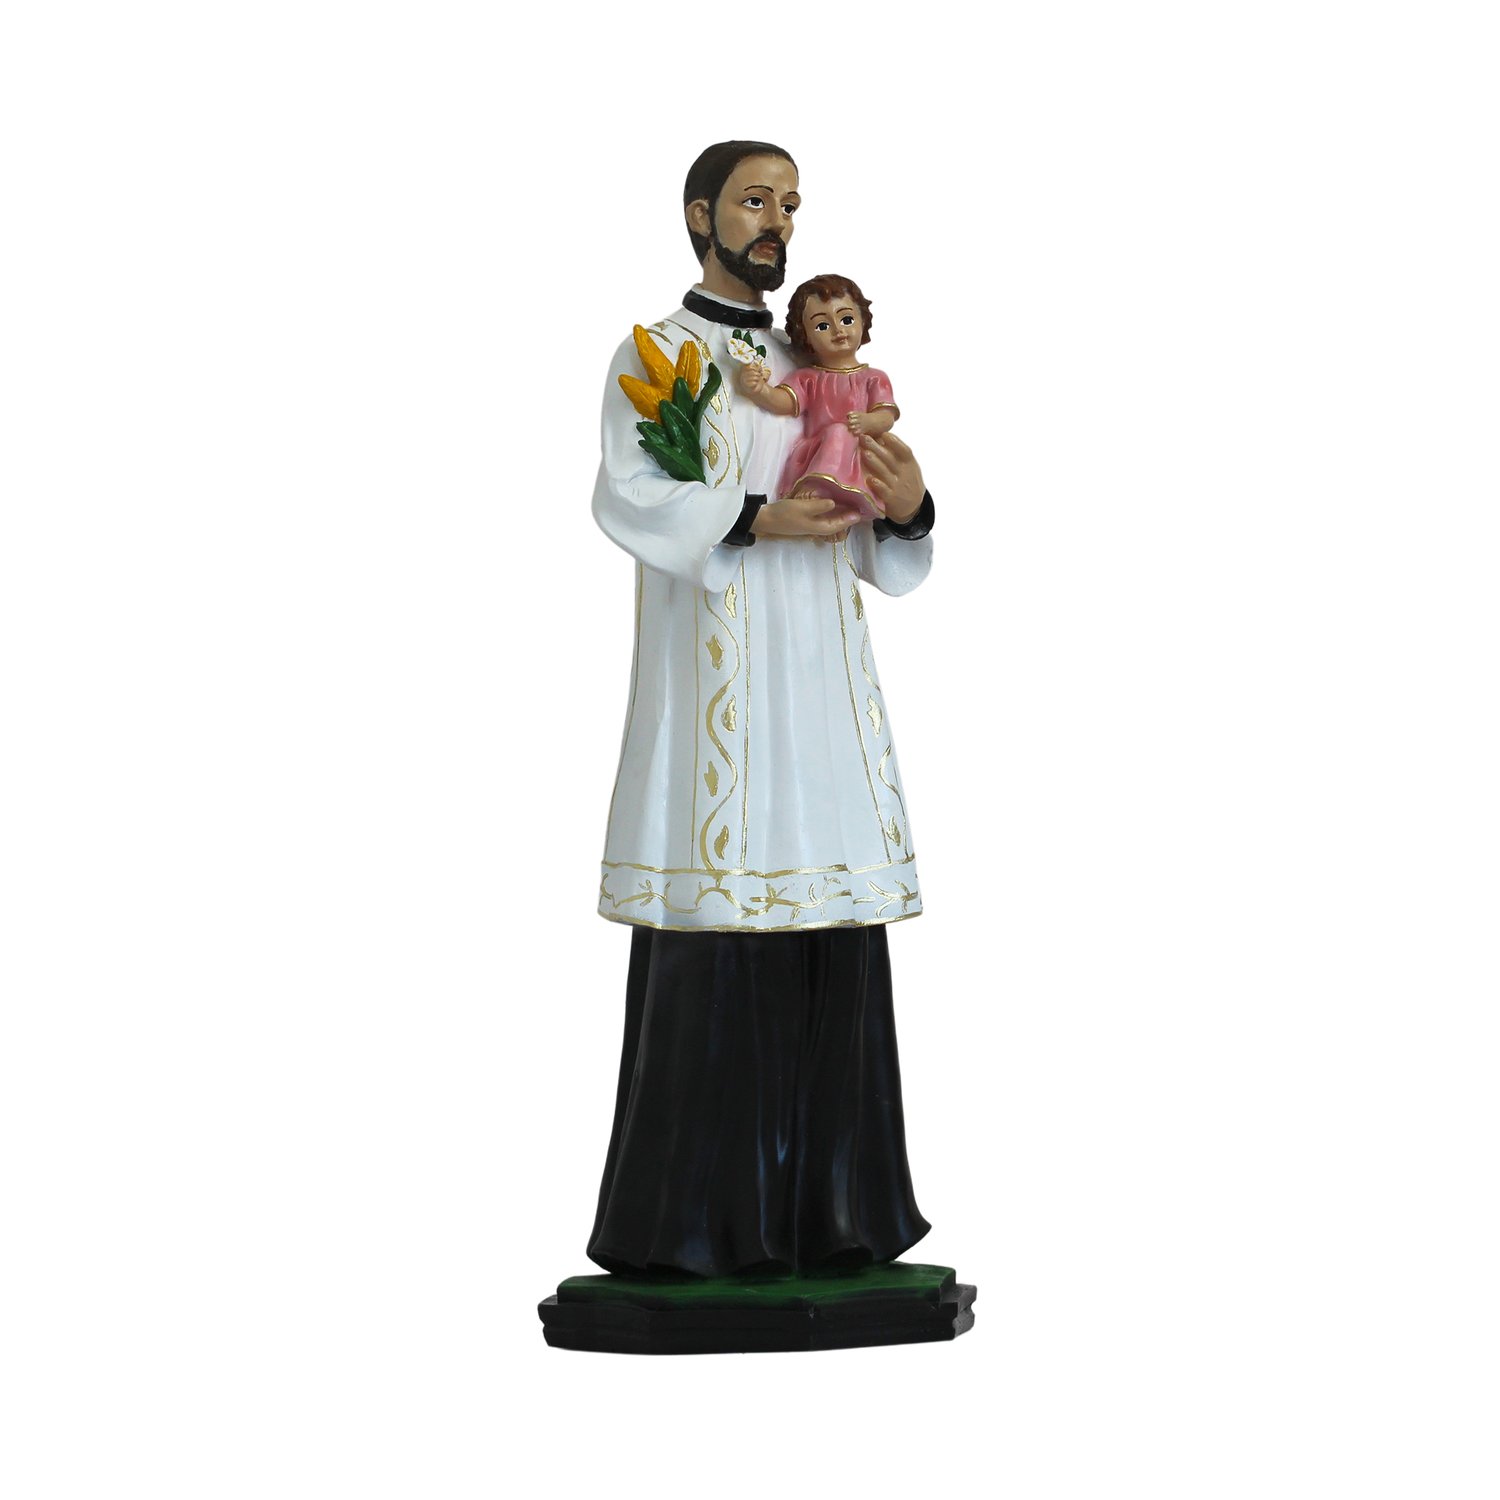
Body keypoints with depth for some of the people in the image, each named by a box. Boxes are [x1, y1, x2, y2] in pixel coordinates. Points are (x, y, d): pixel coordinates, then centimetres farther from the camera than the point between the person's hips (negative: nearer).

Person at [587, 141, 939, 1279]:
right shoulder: (653, 356, 4)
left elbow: (879, 557, 15)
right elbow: (625, 501, -14)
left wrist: (907, 509, -8)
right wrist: (757, 521, -26)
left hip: (824, 685, 6)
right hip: (714, 685, -6)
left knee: (831, 941, 2)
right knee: (710, 947, -9)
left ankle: (822, 1207, 7)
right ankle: (685, 1217, -3)